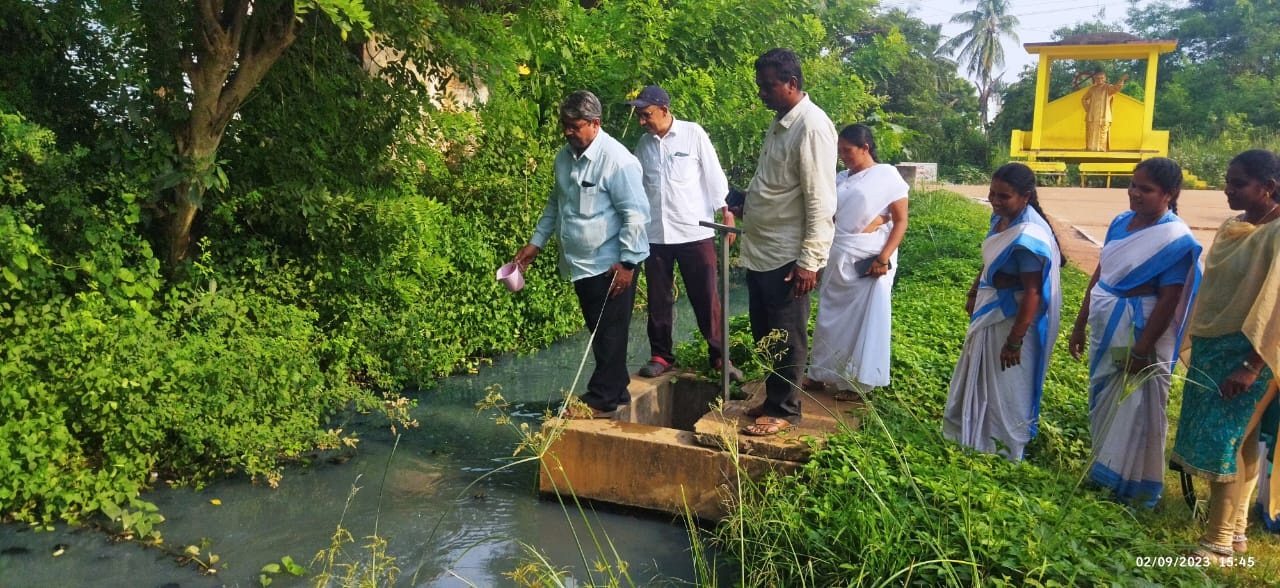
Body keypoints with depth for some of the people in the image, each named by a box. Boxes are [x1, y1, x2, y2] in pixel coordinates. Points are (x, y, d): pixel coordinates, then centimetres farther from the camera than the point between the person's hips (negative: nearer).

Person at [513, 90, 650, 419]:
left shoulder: (616, 159, -17)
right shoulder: (565, 156, 7)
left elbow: (635, 214, -18)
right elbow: (555, 203, 19)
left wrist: (626, 262, -19)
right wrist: (536, 243, 16)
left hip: (610, 264, -8)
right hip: (580, 263, 8)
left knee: (609, 333, 2)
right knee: (597, 331, 15)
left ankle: (601, 399, 13)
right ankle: (616, 391, 29)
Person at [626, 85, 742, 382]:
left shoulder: (693, 134, -4)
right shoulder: (643, 143, 7)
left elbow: (714, 175, -2)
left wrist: (727, 214, -7)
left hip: (695, 231, -3)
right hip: (655, 234, 4)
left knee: (706, 298, 3)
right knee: (659, 299, 11)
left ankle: (719, 357, 14)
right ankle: (661, 355, 24)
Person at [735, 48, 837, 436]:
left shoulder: (812, 126, -16)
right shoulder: (780, 122, 13)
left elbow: (820, 202, -20)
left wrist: (809, 260, -21)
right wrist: (744, 203, 9)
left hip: (787, 257, -9)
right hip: (760, 251, 9)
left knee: (786, 339, 4)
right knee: (763, 334, 17)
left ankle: (784, 411, 17)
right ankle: (773, 399, 31)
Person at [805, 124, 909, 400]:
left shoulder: (887, 175, -5)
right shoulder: (840, 179, 10)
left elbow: (901, 221, -7)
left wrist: (884, 258, -17)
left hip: (869, 262, -5)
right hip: (837, 259, 6)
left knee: (865, 320, 4)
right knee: (831, 316, 12)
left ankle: (857, 382, 15)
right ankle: (823, 373, 26)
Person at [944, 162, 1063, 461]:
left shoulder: (1027, 237, -29)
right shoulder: (1001, 218, -2)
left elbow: (1033, 293, -28)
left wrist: (1015, 341, -25)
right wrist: (974, 293, 21)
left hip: (1013, 317, -9)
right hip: (990, 310, 9)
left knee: (1007, 383, 8)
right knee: (981, 375, 23)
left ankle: (1008, 445, 27)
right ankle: (982, 432, 43)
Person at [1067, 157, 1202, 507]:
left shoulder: (1176, 239, -17)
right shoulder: (1121, 223, 4)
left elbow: (1169, 300, -19)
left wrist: (1142, 350, -19)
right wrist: (1080, 324, 11)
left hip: (1141, 336, -7)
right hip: (1105, 331, 7)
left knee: (1136, 409, 5)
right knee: (1103, 403, 18)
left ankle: (1136, 484, 21)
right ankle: (1106, 468, 36)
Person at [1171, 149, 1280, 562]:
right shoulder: (1233, 227, 8)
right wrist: (1196, 343, 17)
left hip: (1246, 354, -7)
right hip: (1210, 349, 7)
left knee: (1222, 443, -5)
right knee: (1236, 443, 15)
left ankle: (1219, 543, 4)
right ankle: (1235, 527, 27)